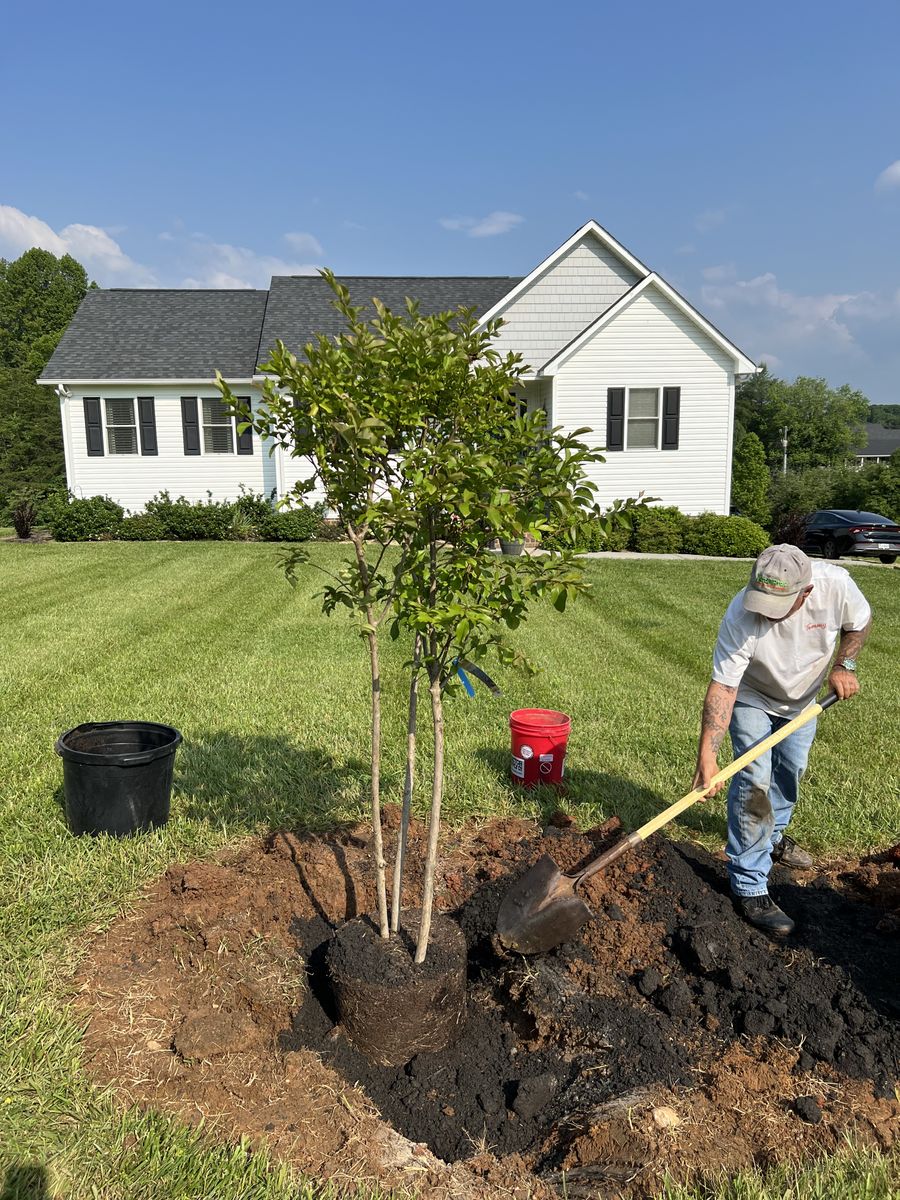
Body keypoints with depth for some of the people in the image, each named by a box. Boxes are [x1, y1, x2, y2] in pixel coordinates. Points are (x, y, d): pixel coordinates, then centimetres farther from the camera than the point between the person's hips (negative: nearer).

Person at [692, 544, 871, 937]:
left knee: (791, 771, 18)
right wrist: (707, 756, -42)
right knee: (754, 780, -14)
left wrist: (844, 665, -19)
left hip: (801, 698, 4)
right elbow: (722, 688, -38)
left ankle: (770, 837, 45)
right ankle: (748, 887, -6)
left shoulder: (835, 584, -33)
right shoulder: (740, 618, -41)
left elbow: (858, 622, -8)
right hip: (751, 698, -4)